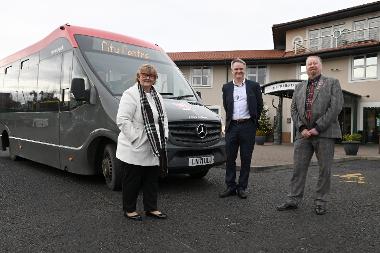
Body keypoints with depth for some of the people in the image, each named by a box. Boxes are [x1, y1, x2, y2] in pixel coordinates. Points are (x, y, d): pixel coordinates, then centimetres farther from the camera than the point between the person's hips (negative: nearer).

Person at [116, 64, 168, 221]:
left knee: (152, 179, 14)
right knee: (132, 180, 5)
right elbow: (122, 120, -19)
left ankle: (151, 208, 28)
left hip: (153, 149, 8)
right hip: (135, 149, -7)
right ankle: (129, 209, 22)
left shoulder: (157, 96, 14)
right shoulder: (130, 94, -11)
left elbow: (163, 118, 21)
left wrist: (164, 136, 8)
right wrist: (136, 138, -21)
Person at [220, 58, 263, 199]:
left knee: (246, 159, 4)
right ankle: (230, 187, 15)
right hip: (232, 126, 2)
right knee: (230, 158, 4)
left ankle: (242, 187, 15)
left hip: (248, 126, -2)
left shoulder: (254, 86, 5)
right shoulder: (226, 87, 10)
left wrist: (253, 120, 9)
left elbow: (259, 106, 10)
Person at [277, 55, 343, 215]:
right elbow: (294, 109, 11)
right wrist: (301, 128, -4)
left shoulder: (332, 83, 6)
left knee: (325, 169, 3)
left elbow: (336, 107, -6)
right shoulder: (299, 87, 18)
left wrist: (318, 128, -12)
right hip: (304, 134, 3)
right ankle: (293, 200, 12)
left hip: (325, 133, -3)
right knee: (298, 167, 3)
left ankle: (320, 201, 16)